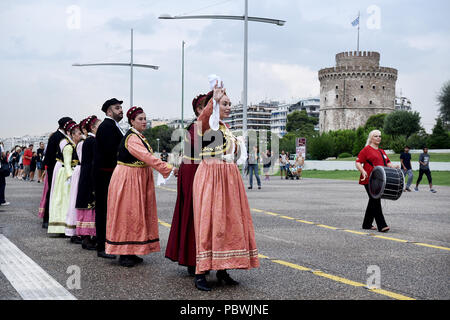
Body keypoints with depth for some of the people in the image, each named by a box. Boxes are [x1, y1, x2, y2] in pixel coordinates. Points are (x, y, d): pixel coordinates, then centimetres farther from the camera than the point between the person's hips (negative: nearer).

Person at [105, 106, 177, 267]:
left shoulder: (139, 137, 14)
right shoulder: (131, 138, -18)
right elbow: (148, 157, -27)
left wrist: (168, 167, 6)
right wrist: (170, 168, -29)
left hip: (139, 180, 10)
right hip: (128, 180, -10)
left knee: (137, 215, 10)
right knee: (127, 214, -5)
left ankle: (130, 252, 17)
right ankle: (124, 254, 1)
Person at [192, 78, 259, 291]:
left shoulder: (225, 127, 19)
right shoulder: (206, 124, -6)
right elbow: (202, 119, -33)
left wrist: (238, 146, 19)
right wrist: (213, 99, -41)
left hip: (229, 178, 8)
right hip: (210, 176, -8)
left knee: (229, 221, 7)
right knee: (208, 222, -10)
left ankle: (222, 270, 15)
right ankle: (200, 274, -8)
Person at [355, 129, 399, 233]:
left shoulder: (382, 151, 19)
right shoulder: (366, 150, -4)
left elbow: (387, 163, 22)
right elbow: (358, 163, -7)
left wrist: (394, 166, 1)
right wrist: (363, 171, -25)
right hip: (369, 180, -8)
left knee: (373, 201, 12)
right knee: (376, 201, -11)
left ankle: (367, 224, 22)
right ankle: (381, 225, -13)